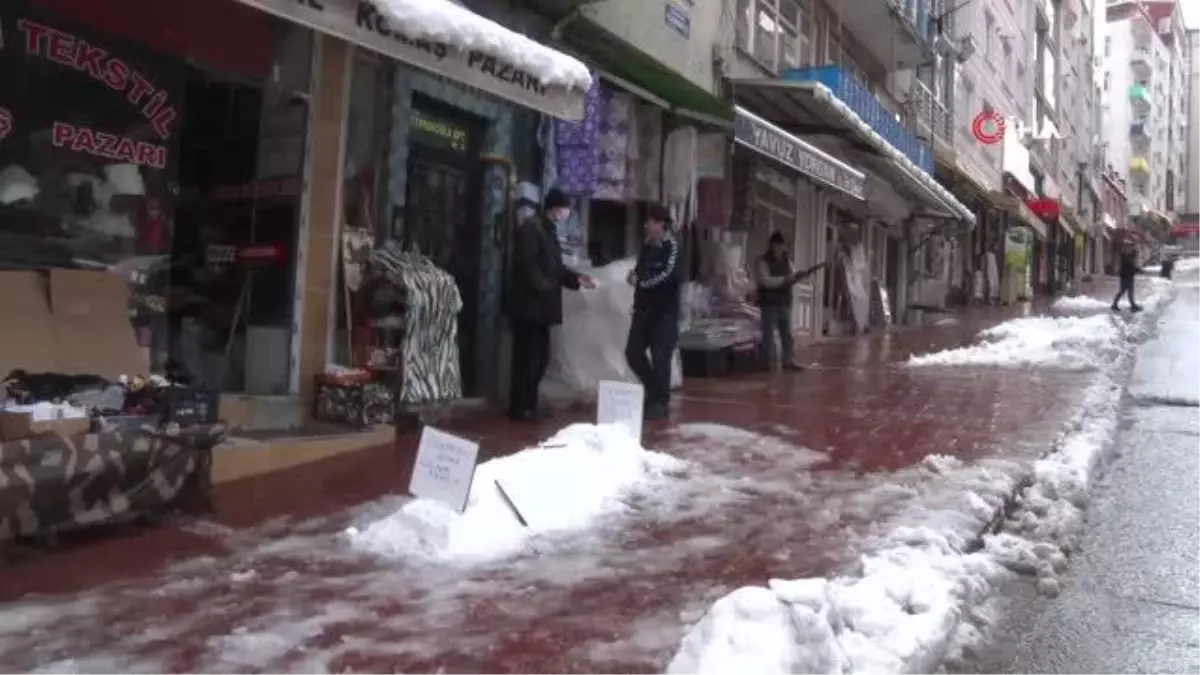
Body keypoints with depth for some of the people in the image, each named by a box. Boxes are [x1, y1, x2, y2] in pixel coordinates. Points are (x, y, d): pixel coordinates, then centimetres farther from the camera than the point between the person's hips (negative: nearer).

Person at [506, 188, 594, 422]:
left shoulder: (549, 230, 17)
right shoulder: (530, 227, -12)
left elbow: (553, 267, 18)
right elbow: (527, 266, -20)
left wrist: (577, 279, 7)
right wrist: (545, 288, -17)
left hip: (540, 305, 9)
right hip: (529, 304, -9)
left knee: (539, 357, 11)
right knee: (527, 357, -5)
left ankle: (528, 404, 19)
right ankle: (519, 408, 4)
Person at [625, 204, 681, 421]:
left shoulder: (672, 246, -12)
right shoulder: (647, 246, 12)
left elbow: (667, 275, -22)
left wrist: (640, 281, -11)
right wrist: (634, 275, -2)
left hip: (664, 311, -8)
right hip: (644, 308, 8)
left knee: (660, 358, -5)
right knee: (633, 352, 8)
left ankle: (661, 403, 8)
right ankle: (653, 390, 26)